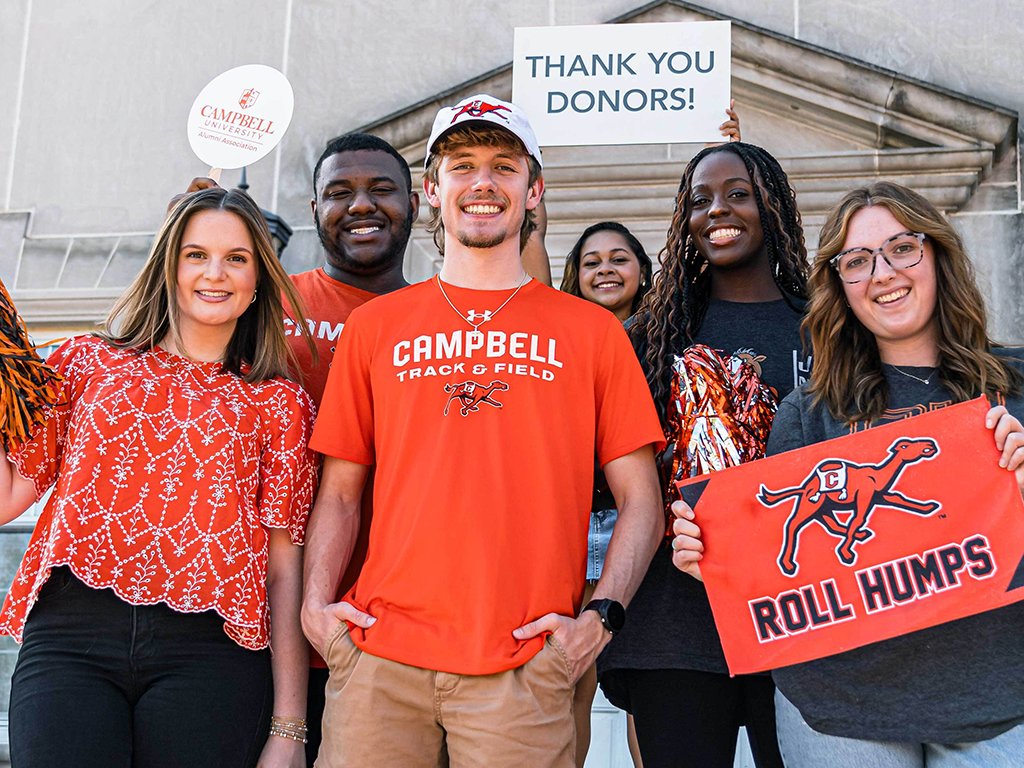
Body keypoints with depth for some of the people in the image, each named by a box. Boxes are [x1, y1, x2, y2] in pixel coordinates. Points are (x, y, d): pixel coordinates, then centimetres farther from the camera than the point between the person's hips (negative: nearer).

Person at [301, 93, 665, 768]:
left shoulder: (592, 331, 8)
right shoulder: (376, 326, 12)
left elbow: (640, 499, 6)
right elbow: (341, 492, 12)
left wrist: (602, 614, -6)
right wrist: (316, 602, -2)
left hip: (523, 665, -1)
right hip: (380, 652, 1)